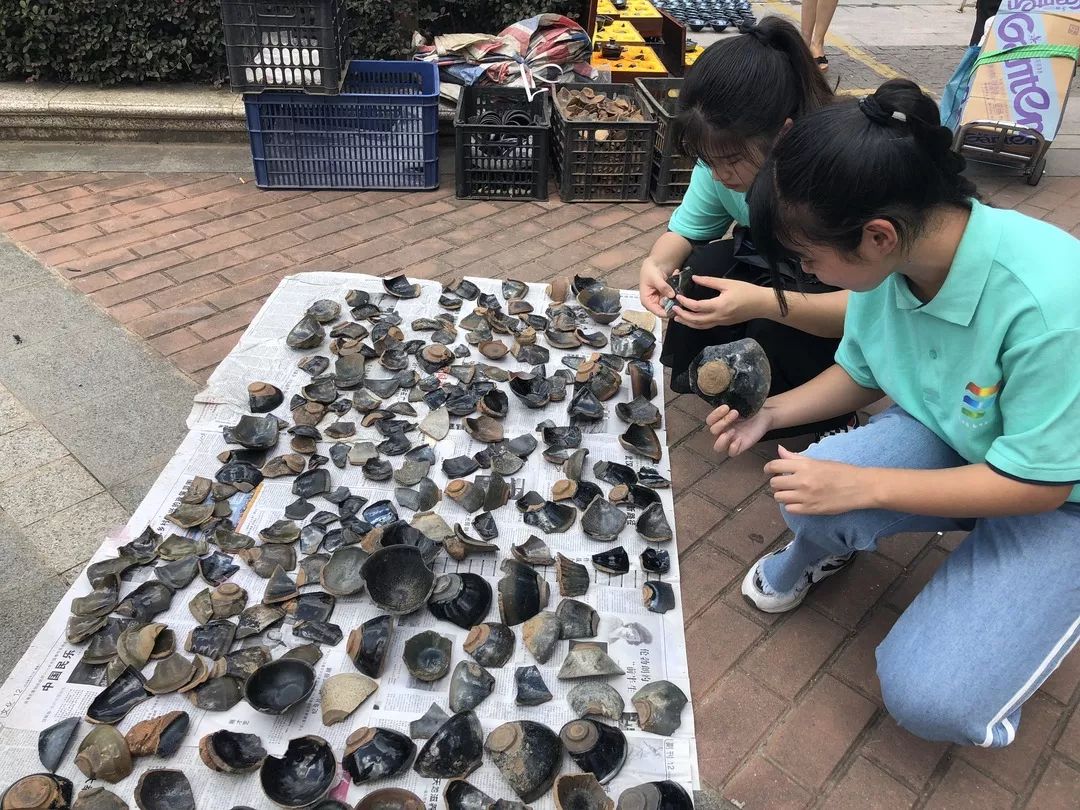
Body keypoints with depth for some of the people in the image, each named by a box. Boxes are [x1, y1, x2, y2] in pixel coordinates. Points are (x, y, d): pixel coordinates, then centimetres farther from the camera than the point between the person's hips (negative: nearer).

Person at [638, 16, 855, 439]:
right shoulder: (725, 153, -19)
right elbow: (686, 230, -7)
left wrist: (765, 304, -50)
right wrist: (658, 262, -32)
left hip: (847, 301, -4)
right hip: (777, 272, 5)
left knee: (774, 330, -32)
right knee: (701, 270, -22)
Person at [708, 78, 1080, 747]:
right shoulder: (887, 259, -16)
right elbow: (862, 372, 4)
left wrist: (861, 486, -27)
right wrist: (770, 413, -11)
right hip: (946, 436, 5)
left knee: (930, 699, -19)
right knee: (810, 496, -27)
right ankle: (819, 551, 11)